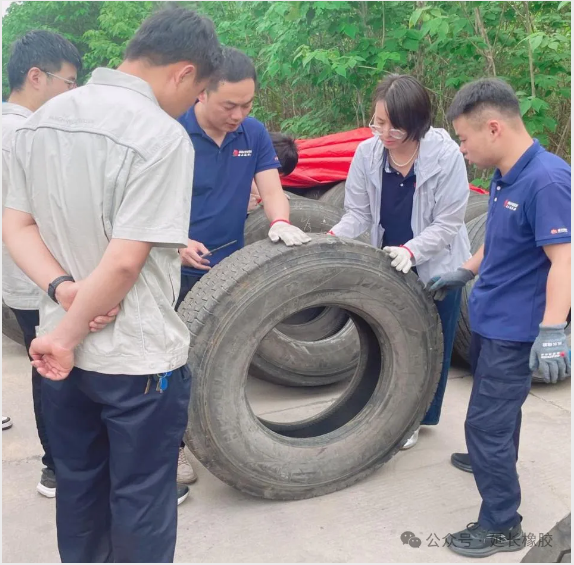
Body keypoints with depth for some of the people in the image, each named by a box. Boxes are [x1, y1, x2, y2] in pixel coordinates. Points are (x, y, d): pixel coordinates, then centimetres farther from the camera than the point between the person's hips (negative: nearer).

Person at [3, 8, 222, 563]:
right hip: (139, 359, -7)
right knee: (140, 501, 12)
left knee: (77, 484, 23)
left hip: (62, 348, 7)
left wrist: (65, 290, -10)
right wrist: (68, 334, -12)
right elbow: (124, 262, -24)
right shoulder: (162, 135, -21)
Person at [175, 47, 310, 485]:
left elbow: (271, 190, -5)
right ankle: (175, 445, 20)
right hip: (179, 272, -4)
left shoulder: (254, 134, -1)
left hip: (231, 267, 5)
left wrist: (280, 223, -27)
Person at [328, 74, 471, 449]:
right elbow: (359, 214, -6)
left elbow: (447, 224, -19)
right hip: (387, 265, 3)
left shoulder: (446, 155, -23)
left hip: (438, 268, -3)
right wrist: (333, 238, -24)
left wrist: (411, 251, -33)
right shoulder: (367, 153, -13)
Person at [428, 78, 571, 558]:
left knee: (486, 421, -3)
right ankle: (496, 460, 53)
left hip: (515, 329, -9)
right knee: (499, 405, 29)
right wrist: (465, 272, 23)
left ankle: (502, 525, 13)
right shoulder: (506, 176, 3)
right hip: (489, 318, 9)